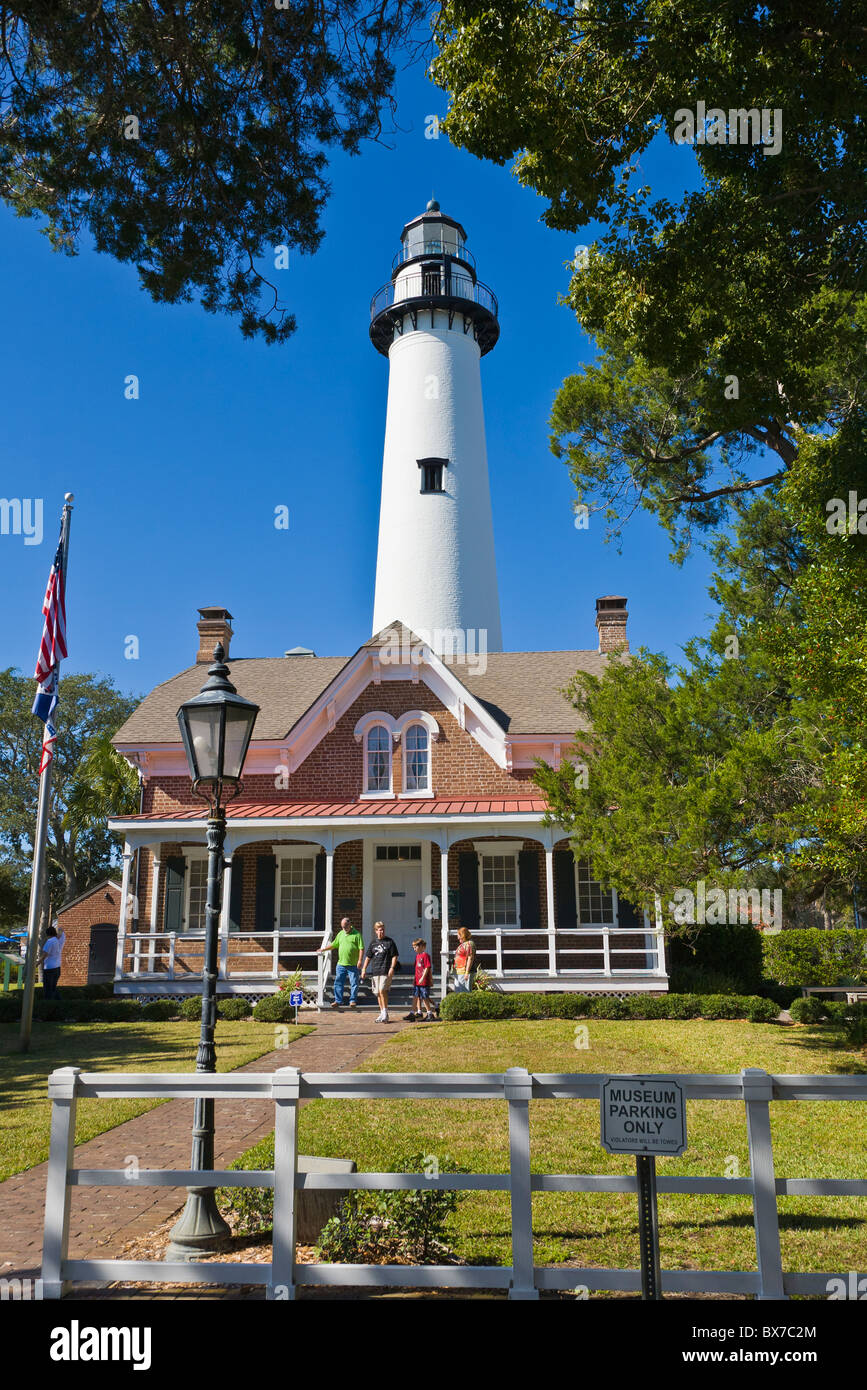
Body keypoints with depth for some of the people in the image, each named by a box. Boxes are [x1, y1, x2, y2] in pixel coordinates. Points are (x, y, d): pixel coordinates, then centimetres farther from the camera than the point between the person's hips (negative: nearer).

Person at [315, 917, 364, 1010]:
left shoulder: (356, 934, -3)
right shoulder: (340, 934, 14)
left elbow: (361, 948, -7)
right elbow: (334, 945, 23)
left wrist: (360, 960, -14)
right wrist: (323, 949, 17)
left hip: (353, 965, -5)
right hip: (341, 964, 5)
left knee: (354, 983, 0)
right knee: (338, 983, 5)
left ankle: (352, 1001, 9)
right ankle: (338, 1001, 12)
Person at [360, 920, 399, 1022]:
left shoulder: (389, 941, 1)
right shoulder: (373, 942, 12)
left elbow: (394, 956, -1)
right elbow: (368, 957, 16)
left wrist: (392, 968, -12)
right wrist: (364, 969, 8)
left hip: (386, 971, -5)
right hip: (375, 971, 5)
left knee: (382, 990, -17)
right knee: (378, 993, 8)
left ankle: (385, 1013, -9)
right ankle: (382, 1014, 18)